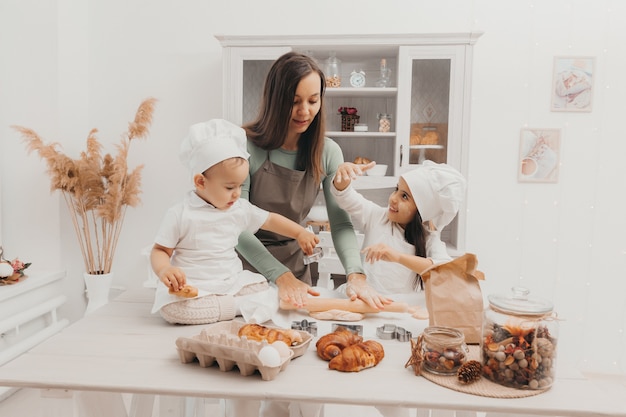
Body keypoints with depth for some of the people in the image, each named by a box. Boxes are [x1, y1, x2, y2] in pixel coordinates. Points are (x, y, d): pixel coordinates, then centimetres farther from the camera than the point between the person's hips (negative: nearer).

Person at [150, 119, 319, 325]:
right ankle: (242, 305, -25)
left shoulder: (240, 209, 2)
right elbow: (160, 250, -6)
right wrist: (163, 270, -28)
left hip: (232, 282, 4)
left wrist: (300, 233, 12)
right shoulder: (180, 215, -10)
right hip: (192, 288, -3)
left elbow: (270, 220, 16)